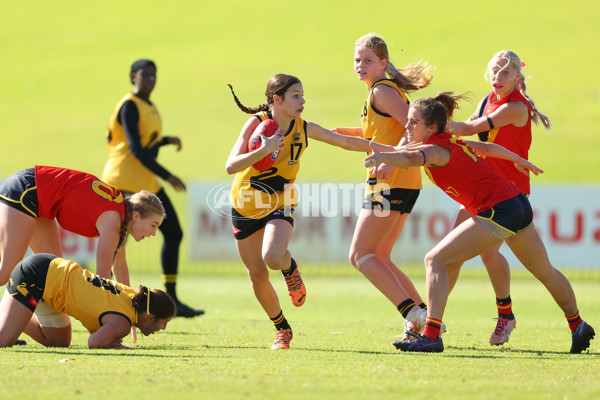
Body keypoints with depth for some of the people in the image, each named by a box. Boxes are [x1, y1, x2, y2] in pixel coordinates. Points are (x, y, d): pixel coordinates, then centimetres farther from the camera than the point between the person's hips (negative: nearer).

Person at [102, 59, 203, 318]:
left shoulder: (149, 106, 15)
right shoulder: (129, 106, -12)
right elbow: (136, 148, -20)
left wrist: (168, 140, 4)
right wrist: (167, 176, -22)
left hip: (147, 182, 9)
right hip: (124, 180, -9)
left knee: (174, 234, 8)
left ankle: (171, 299, 13)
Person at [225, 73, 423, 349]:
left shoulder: (304, 129, -7)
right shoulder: (258, 122, -16)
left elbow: (346, 142, 6)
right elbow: (231, 166, -24)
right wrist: (263, 151, -38)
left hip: (279, 205, 0)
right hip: (245, 208, 0)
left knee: (273, 257, -30)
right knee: (257, 274, 5)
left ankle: (290, 268, 7)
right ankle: (282, 329, 28)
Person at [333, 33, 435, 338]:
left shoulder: (381, 91, -11)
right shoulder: (389, 89, 18)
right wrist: (348, 132, 28)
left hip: (391, 182, -10)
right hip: (403, 184, 10)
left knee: (361, 256, -8)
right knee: (379, 258, 15)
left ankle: (412, 312, -16)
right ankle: (423, 316, 12)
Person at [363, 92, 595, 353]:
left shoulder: (436, 149, -13)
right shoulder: (452, 142, 13)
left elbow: (411, 158, -37)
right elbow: (487, 148, 30)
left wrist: (382, 156, -55)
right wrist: (517, 160, 48)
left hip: (498, 212, -10)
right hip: (519, 203, 10)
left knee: (436, 261, -12)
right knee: (546, 273, 28)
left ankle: (431, 336, -20)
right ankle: (578, 326, 46)